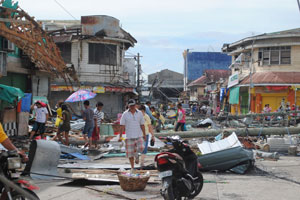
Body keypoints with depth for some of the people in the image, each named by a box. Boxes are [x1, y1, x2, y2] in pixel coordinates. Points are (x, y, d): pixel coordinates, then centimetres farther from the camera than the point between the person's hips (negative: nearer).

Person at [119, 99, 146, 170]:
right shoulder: (125, 114, -1)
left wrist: (144, 134, 10)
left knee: (141, 148, -19)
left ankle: (136, 154, 17)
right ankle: (132, 168, 16)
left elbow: (142, 125, 10)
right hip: (129, 136, -1)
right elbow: (122, 126, -1)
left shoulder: (139, 113, 5)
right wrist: (120, 136, -5)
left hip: (138, 135, 1)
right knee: (130, 153, 2)